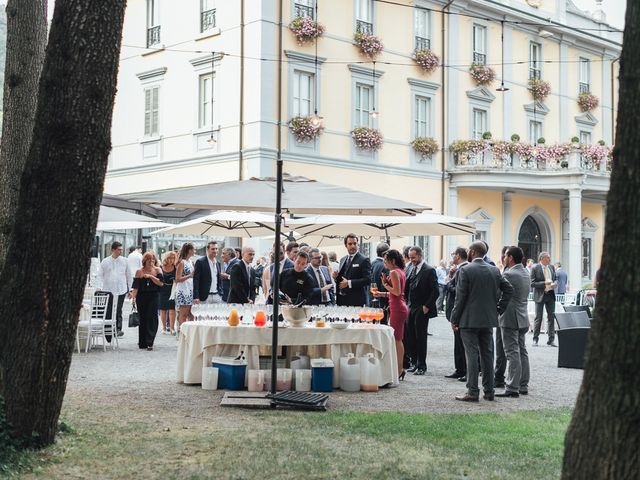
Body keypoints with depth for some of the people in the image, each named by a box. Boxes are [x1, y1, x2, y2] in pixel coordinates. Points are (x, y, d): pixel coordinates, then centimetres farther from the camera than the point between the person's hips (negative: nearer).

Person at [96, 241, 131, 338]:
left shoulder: (124, 261, 6)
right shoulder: (105, 262, 4)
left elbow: (128, 275, 13)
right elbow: (100, 275, 6)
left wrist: (129, 288, 12)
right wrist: (99, 287, -6)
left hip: (121, 290, 0)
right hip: (107, 290, 0)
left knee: (118, 311, -6)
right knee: (108, 311, 2)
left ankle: (118, 329, -5)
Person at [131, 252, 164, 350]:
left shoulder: (157, 270, 5)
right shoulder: (139, 272, 5)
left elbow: (161, 283, -8)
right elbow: (135, 286, 0)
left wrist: (150, 276, -16)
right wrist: (133, 297, -10)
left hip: (154, 297, -1)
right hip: (141, 297, 1)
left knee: (152, 318, -9)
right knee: (142, 319, 5)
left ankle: (149, 343, -10)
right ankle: (142, 342, 15)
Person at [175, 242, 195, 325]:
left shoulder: (190, 261, 13)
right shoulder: (182, 262, -9)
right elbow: (177, 279, -13)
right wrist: (189, 276, -22)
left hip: (190, 290, 8)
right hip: (183, 291, -8)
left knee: (190, 314, 5)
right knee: (183, 314, -5)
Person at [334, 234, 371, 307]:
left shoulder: (364, 260, -5)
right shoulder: (342, 260, 17)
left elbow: (367, 279, -14)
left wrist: (349, 283, -18)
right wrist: (336, 277, 0)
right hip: (342, 300, 6)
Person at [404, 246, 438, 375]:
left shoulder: (429, 270, -10)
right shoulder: (411, 269, 11)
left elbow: (435, 291, -12)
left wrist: (427, 306, -14)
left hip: (422, 309, -6)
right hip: (411, 308, 6)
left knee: (420, 337, 0)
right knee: (410, 336, 6)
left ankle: (421, 366, 8)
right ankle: (414, 362, 17)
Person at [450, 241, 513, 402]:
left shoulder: (465, 270, -10)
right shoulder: (494, 270, 6)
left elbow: (460, 297, -11)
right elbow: (508, 288, 5)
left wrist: (454, 319, -4)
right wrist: (499, 308, 10)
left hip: (469, 320, -5)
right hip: (489, 320, 5)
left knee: (472, 355, -4)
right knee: (487, 354, 11)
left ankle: (472, 392, -3)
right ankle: (489, 391, 14)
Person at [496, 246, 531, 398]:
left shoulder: (509, 274, -18)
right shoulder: (525, 273, 10)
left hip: (510, 319, -9)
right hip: (522, 318, 9)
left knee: (512, 354, -8)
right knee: (522, 352, 13)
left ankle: (512, 388, -8)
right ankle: (523, 386, 19)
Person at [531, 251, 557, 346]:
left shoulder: (551, 267, 9)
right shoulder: (535, 268, -8)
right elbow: (532, 283, -12)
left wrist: (554, 284, -2)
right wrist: (544, 283, -20)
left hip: (550, 295, 5)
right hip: (540, 295, -5)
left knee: (551, 317, 2)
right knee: (538, 318, 2)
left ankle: (551, 339, 7)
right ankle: (535, 339, 12)